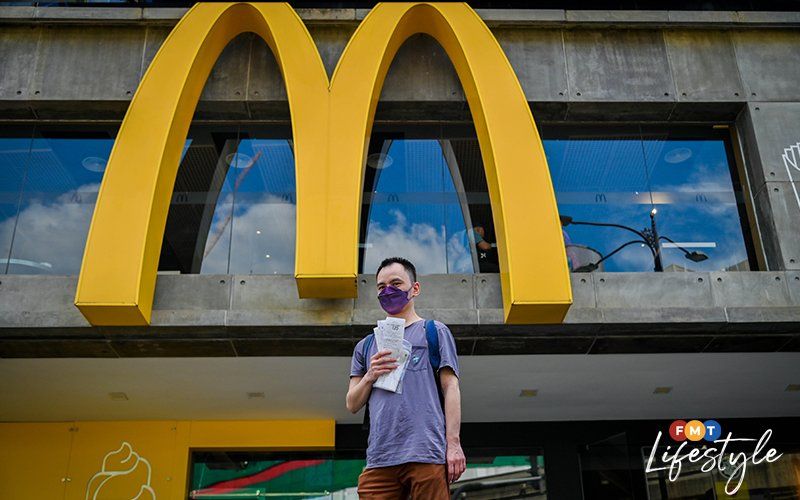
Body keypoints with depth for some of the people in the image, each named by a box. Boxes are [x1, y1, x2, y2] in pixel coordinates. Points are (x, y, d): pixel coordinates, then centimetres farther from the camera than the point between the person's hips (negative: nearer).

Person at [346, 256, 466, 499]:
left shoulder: (435, 331, 12)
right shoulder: (366, 346, 22)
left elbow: (450, 388, 4)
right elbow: (352, 404, 19)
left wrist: (454, 444, -7)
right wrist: (369, 377, -2)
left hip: (426, 453, -3)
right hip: (379, 459, 3)